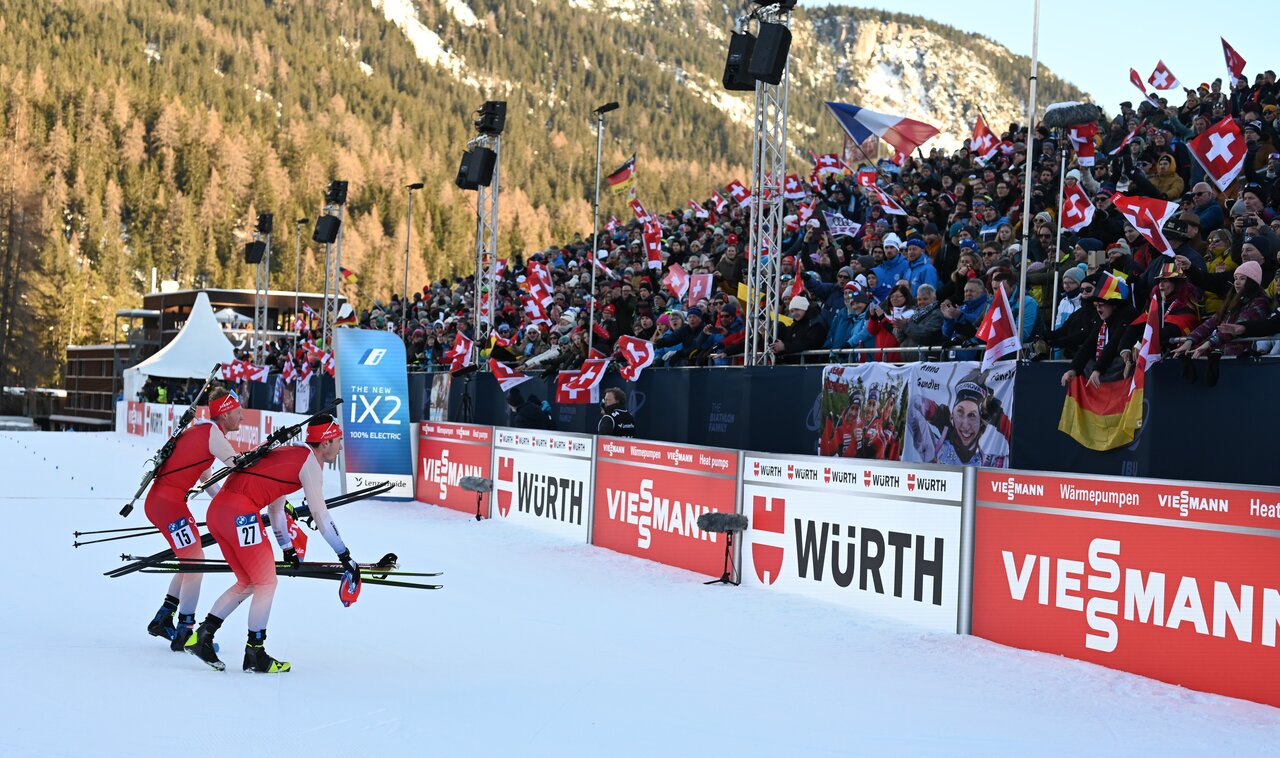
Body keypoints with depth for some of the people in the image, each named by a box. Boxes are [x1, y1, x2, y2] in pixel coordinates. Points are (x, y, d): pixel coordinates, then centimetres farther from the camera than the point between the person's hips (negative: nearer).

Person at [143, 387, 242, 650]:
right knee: (195, 562, -6)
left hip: (158, 500, 10)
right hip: (168, 503, -10)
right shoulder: (213, 433, -11)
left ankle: (162, 620, 24)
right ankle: (184, 634, -3)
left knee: (191, 561, 18)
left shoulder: (201, 429, 16)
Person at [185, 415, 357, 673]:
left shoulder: (290, 452, 25)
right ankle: (255, 655, 5)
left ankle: (201, 636, 13)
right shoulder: (309, 460, -2)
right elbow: (320, 515, -5)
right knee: (267, 583, 2)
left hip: (217, 510, 9)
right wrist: (345, 556, 0)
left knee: (248, 584, 17)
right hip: (239, 513, -9)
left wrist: (287, 548, 38)